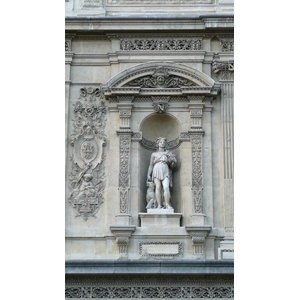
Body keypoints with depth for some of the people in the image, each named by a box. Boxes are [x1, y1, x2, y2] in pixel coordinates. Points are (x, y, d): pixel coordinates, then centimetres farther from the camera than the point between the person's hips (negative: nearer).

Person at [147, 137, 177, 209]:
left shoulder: (168, 153, 22)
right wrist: (148, 175, 6)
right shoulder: (154, 154, 21)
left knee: (166, 188, -22)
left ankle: (168, 205, -25)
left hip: (165, 172, 0)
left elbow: (174, 162, 14)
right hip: (156, 171, 0)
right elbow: (151, 165, 16)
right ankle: (159, 205, -21)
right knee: (158, 187, -16)